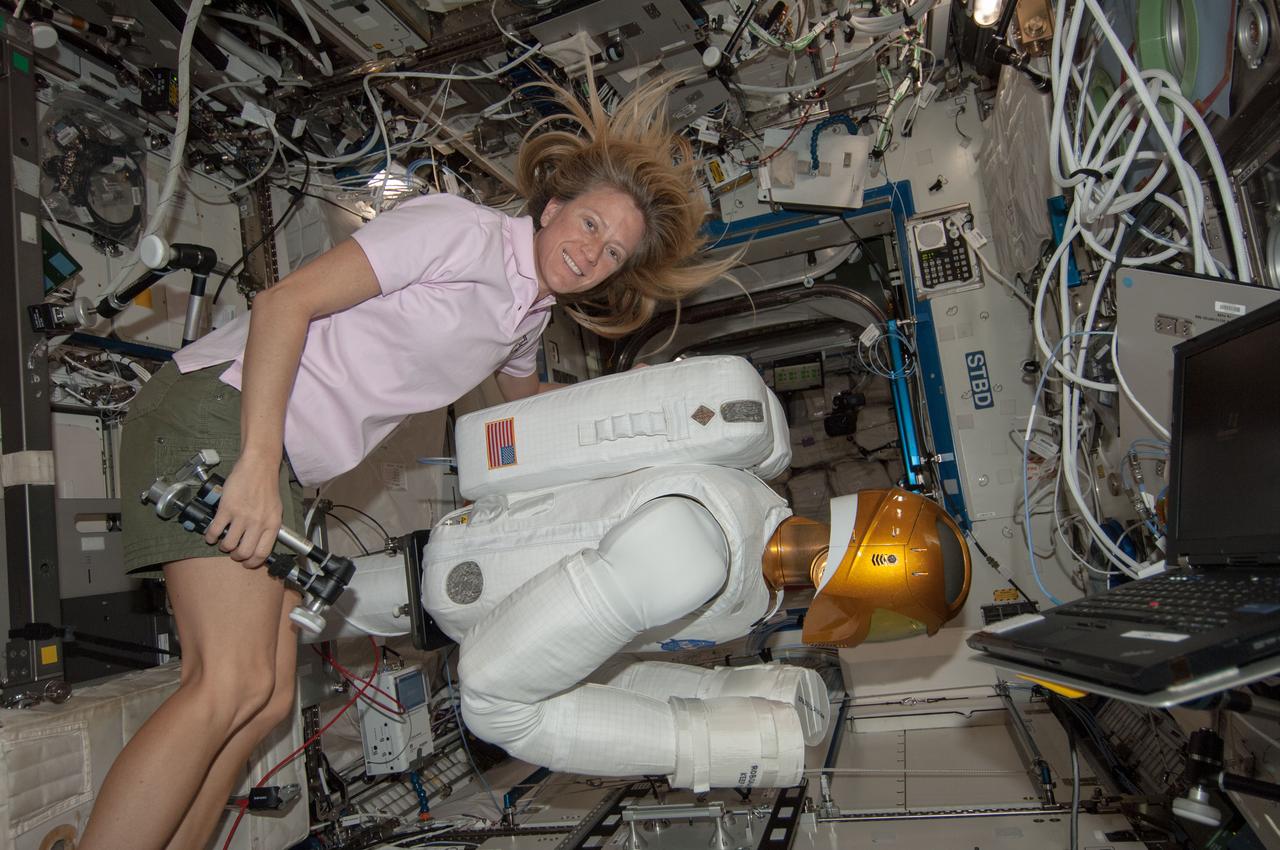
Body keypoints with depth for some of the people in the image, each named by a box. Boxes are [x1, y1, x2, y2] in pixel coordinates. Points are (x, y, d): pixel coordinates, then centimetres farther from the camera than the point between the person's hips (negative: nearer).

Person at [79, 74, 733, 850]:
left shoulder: (531, 316, 13)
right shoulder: (462, 230, -13)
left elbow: (524, 398, 36)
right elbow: (286, 302, -19)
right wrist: (258, 464, -26)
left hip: (287, 465, 8)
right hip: (222, 409, -8)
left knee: (267, 702, 4)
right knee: (233, 684, -16)